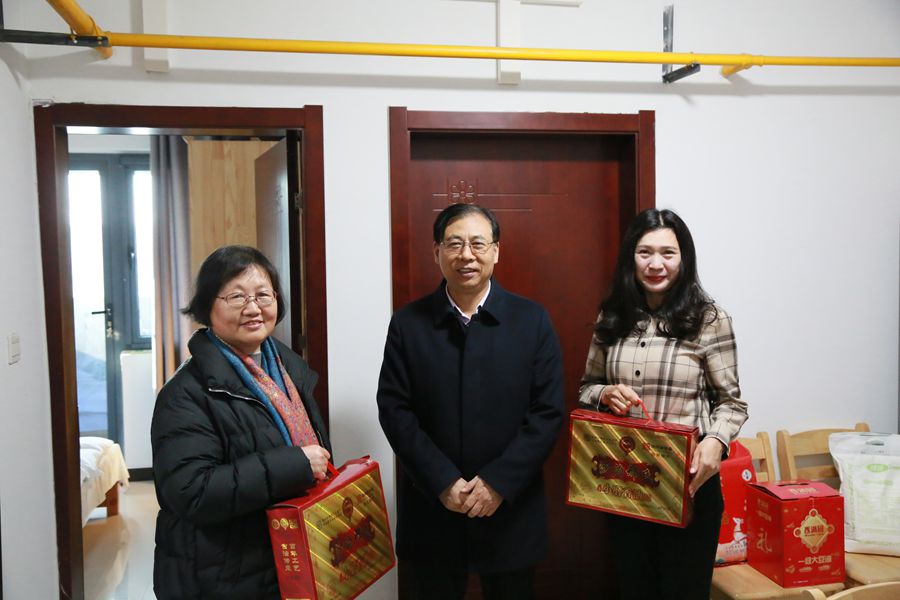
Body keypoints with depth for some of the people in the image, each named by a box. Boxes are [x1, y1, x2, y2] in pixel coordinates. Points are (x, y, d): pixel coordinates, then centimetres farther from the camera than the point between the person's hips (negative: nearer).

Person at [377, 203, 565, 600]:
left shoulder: (532, 320, -1)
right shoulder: (407, 323, 0)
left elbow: (548, 411, -5)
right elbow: (394, 410, -4)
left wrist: (499, 482, -13)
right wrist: (443, 482, -13)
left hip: (511, 509, 0)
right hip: (430, 509, 0)